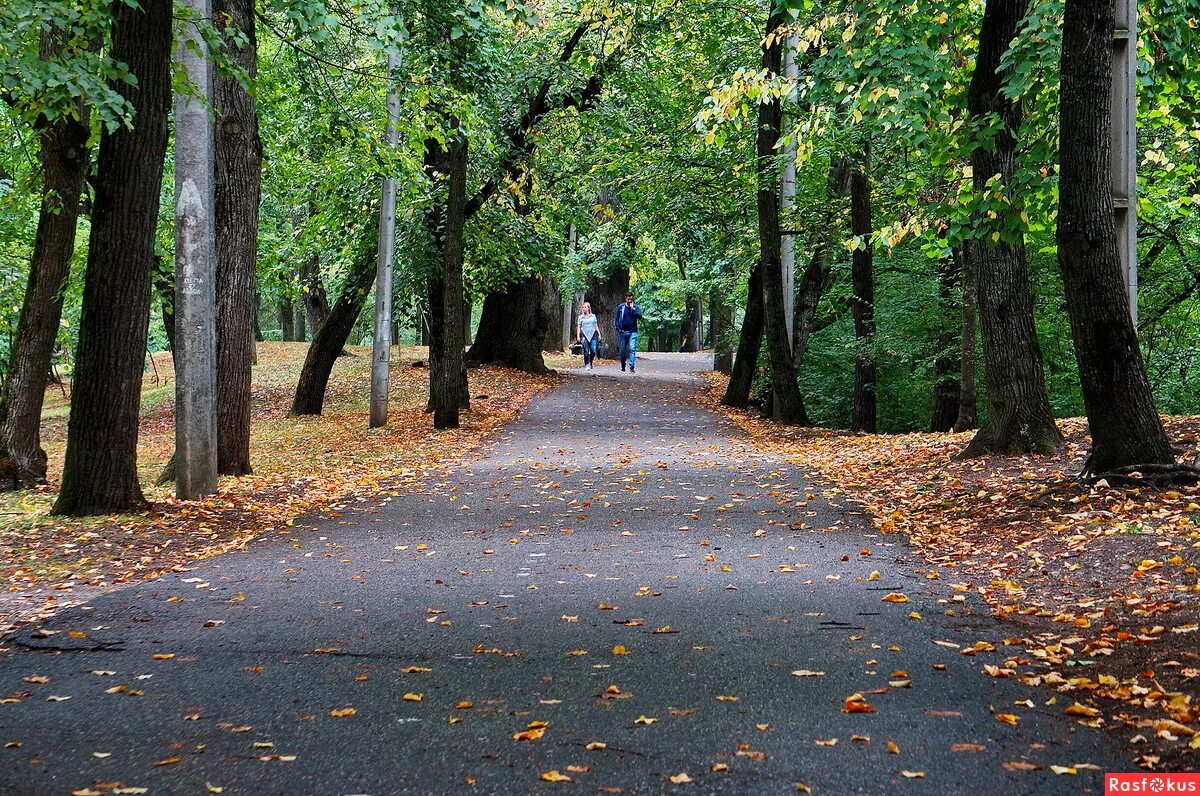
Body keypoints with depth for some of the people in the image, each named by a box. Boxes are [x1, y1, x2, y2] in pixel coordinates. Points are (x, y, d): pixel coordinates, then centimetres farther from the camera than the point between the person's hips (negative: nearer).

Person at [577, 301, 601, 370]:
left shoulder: (593, 316, 11)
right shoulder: (581, 317, 8)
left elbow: (596, 326, 15)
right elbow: (579, 327, 7)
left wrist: (599, 334, 10)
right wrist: (578, 336, -2)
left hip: (593, 335, 1)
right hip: (584, 335, -1)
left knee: (593, 350, -9)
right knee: (586, 351, -5)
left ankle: (591, 361, 16)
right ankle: (587, 364, 3)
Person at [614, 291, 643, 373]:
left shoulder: (636, 307, 5)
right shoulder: (621, 307, 7)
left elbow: (640, 316, -10)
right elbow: (616, 318, 10)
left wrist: (633, 309, -16)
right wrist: (618, 328, -2)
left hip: (632, 331, -2)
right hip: (623, 331, 2)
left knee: (632, 349, -12)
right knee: (623, 350, 9)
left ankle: (632, 367, -16)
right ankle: (622, 366, 24)